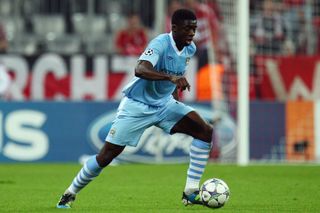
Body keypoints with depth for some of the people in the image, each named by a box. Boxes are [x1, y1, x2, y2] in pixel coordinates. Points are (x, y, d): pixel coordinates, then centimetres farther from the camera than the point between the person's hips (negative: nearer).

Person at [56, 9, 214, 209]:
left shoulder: (190, 48, -2)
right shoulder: (161, 43, -25)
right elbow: (140, 70, -44)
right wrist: (170, 77, -54)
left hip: (164, 104, 6)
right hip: (137, 106, -6)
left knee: (206, 131, -12)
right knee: (106, 155, -6)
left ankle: (191, 193, -9)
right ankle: (70, 194, 17)